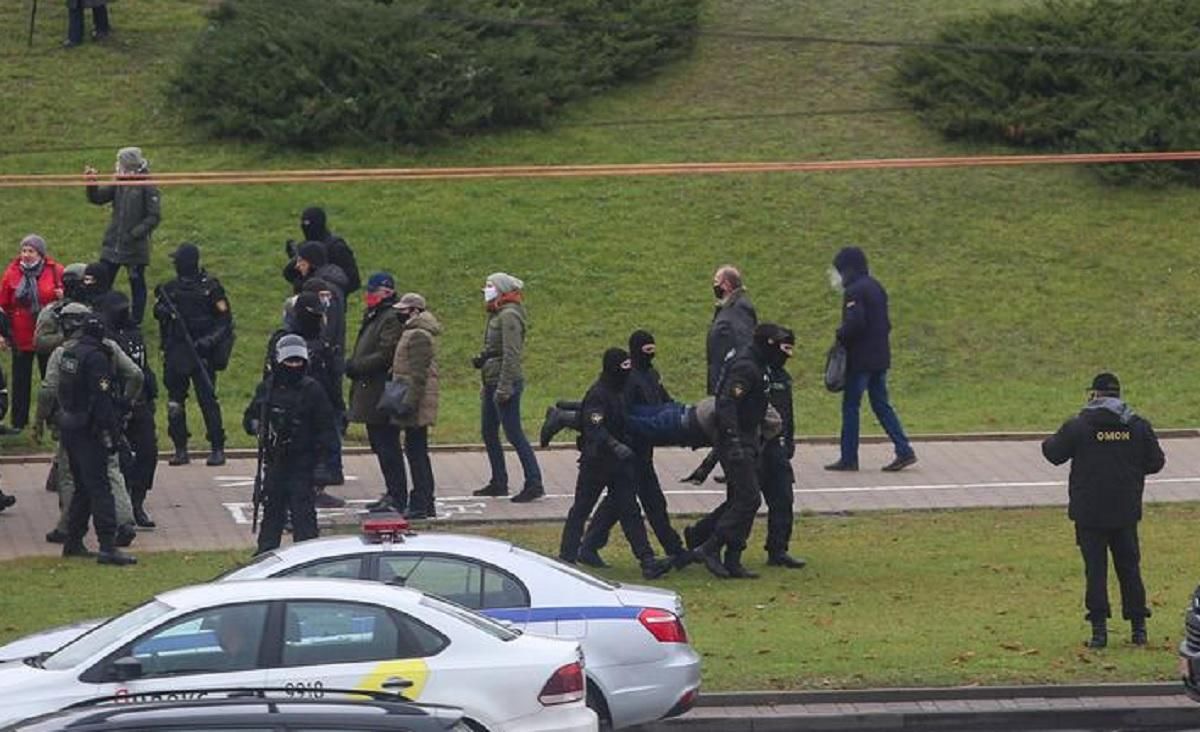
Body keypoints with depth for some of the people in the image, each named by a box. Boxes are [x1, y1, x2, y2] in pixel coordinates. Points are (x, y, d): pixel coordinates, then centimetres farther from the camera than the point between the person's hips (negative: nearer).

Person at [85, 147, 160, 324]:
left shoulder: (147, 188, -12)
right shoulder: (118, 185, 5)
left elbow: (154, 216, -15)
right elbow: (97, 198, 5)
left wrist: (135, 233, -21)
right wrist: (92, 183, -13)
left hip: (135, 248, -6)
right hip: (113, 244, 6)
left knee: (137, 284, 8)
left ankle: (136, 322, 18)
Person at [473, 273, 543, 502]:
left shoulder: (509, 316, -15)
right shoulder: (497, 315, 16)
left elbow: (511, 354, -20)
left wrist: (504, 388, -23)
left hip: (506, 381, -10)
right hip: (492, 382, 10)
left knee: (514, 434, -10)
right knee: (488, 432, 15)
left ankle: (534, 483, -9)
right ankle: (498, 482, 23)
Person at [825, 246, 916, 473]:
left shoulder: (854, 291, -14)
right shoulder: (876, 288, 14)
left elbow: (854, 323, -25)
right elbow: (885, 323, 17)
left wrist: (841, 336, -8)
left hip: (860, 358, -8)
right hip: (880, 356, 8)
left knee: (851, 406, 0)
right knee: (881, 405, 11)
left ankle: (848, 458, 2)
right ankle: (904, 451, 3)